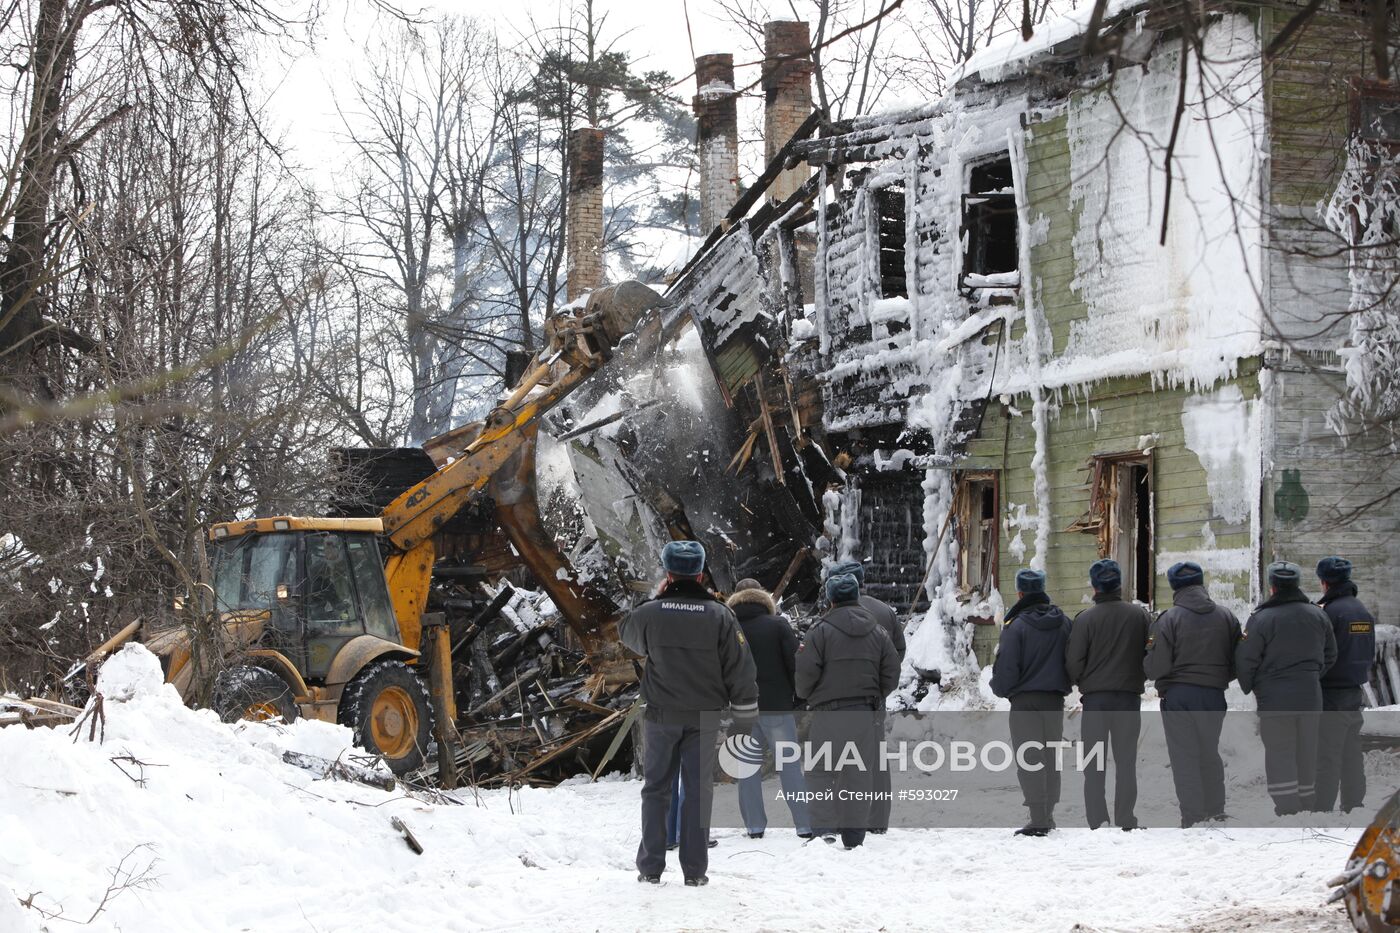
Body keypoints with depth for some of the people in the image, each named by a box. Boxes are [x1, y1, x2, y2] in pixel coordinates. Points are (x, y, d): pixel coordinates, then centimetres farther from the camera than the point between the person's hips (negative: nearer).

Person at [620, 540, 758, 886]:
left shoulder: (651, 612, -8)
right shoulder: (720, 615, -7)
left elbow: (627, 633, 16)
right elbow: (740, 670, -5)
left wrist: (656, 598, 21)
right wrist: (746, 717, 3)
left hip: (661, 716, 0)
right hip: (705, 717, 0)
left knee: (656, 789, 10)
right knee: (698, 790, 7)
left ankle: (650, 867, 10)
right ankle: (695, 869, 6)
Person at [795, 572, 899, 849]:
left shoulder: (821, 631, -7)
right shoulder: (877, 632, 7)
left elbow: (806, 671, -10)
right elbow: (892, 672, 8)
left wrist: (806, 695, 11)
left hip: (828, 715, -3)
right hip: (865, 716, 3)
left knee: (823, 772, 4)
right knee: (859, 774, 8)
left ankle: (825, 826, -11)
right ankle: (855, 834, 9)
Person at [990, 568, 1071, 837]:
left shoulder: (1016, 625, -14)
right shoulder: (1064, 623, 6)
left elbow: (1006, 666, -13)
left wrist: (1001, 689, 5)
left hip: (1025, 700, -6)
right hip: (1055, 699, 6)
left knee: (1029, 759, -3)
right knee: (1051, 757, 16)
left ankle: (1039, 819, -10)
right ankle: (1049, 816, 23)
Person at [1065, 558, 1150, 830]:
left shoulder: (1085, 619, -9)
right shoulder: (1140, 615, -1)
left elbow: (1073, 661, -9)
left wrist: (1081, 682, 11)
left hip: (1095, 697, -2)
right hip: (1130, 695, 2)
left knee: (1094, 764, 4)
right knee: (1126, 761, 9)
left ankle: (1097, 821, -1)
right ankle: (1125, 820, 5)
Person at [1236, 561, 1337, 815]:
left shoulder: (1262, 619, -12)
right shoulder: (1318, 615, 6)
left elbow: (1246, 660, -9)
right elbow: (1330, 655, 16)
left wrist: (1249, 688, 7)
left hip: (1275, 699, -5)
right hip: (1311, 697, 5)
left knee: (1280, 756, -1)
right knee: (1306, 756, 13)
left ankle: (1287, 814, -9)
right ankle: (1304, 811, 20)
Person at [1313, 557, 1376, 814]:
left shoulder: (1330, 612, -16)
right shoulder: (1364, 612, 10)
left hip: (1331, 695, -8)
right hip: (1356, 693, 8)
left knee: (1327, 757, -6)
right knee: (1352, 756, 13)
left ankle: (1321, 809, -6)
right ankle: (1353, 807, 18)